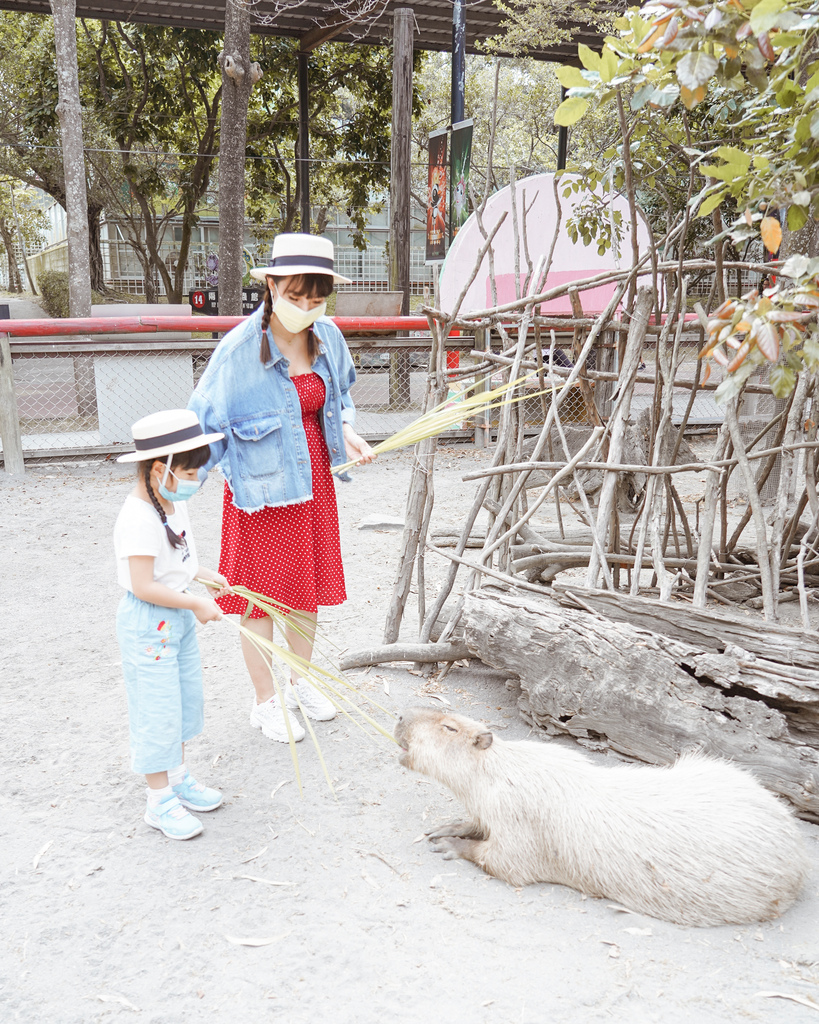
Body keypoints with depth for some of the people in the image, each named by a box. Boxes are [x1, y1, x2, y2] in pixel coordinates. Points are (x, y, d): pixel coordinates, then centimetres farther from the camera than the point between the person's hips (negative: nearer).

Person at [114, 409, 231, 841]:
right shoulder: (138, 519, -27)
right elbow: (143, 586, -27)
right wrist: (196, 603, -20)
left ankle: (178, 778, 37)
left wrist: (202, 572, 8)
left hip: (178, 617, 10)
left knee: (186, 699, 19)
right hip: (147, 625, -9)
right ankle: (160, 800, 18)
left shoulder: (174, 501, 2)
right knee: (158, 711, 2)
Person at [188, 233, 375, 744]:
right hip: (261, 488, -6)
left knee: (311, 585, 18)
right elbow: (204, 426, -17)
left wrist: (346, 428, -1)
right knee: (263, 594, 6)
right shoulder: (239, 349, -20)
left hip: (313, 481, 6)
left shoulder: (328, 336, -3)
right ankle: (266, 702, 26)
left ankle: (301, 681, 40)